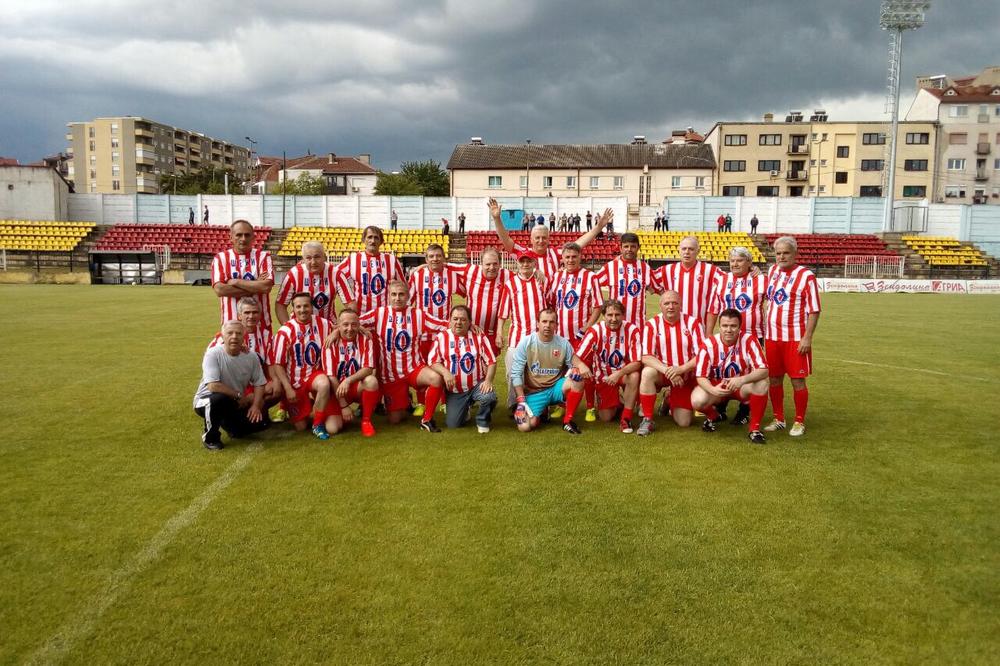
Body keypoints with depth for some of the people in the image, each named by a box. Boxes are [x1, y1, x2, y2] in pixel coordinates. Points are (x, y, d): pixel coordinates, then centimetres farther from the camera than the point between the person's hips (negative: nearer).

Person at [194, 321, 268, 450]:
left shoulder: (251, 356, -8)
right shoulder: (213, 354, -22)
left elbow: (259, 383, 1)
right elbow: (213, 386, -31)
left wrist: (256, 405, -14)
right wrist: (239, 396, -22)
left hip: (235, 404, 5)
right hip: (206, 401, -5)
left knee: (260, 422, -12)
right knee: (219, 398, -39)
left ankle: (228, 424, 22)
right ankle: (210, 436, -9)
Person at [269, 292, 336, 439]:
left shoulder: (324, 324, -7)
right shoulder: (285, 331, -15)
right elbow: (277, 364, -13)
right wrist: (288, 389, -17)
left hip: (314, 375, 1)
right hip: (294, 382, -1)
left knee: (324, 384, -36)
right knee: (300, 427, 3)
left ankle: (318, 425, -14)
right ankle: (286, 407, 39)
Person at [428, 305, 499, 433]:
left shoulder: (478, 336, 0)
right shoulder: (441, 337, -1)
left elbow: (491, 361, -3)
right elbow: (433, 362, -5)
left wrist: (488, 380, -18)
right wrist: (445, 372, -24)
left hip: (477, 385, -1)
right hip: (454, 390, 1)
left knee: (489, 397, -33)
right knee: (452, 424, -6)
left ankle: (482, 421, 1)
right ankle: (464, 408, 31)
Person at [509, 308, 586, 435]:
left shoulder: (564, 344, -5)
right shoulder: (526, 343, -9)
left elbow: (573, 365, 5)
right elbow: (516, 374, -8)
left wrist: (574, 371, -21)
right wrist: (521, 401, -14)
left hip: (556, 388, 1)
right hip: (534, 392, -1)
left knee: (578, 382, -29)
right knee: (525, 426, -21)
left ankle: (567, 421, -8)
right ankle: (541, 412, 16)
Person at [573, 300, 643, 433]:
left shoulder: (632, 330, -20)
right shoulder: (595, 331, -18)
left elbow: (637, 362, -23)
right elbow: (576, 358, -21)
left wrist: (619, 373, -40)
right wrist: (581, 365, -45)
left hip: (625, 373, -1)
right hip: (603, 376, 1)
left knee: (634, 376, -36)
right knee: (605, 418, -3)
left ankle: (626, 418, -18)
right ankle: (618, 402, 34)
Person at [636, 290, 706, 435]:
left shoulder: (692, 322, -11)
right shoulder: (652, 324, -11)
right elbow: (646, 357, -17)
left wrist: (681, 369, -29)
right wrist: (667, 371, -31)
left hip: (686, 375, 1)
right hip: (662, 372, -1)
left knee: (684, 423, -1)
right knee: (647, 373, -36)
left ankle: (671, 401, 35)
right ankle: (647, 420, -21)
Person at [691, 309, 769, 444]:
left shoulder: (749, 340, -19)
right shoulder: (709, 344, -19)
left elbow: (763, 370, -26)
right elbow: (701, 376, -18)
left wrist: (742, 379, -45)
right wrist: (712, 390, -40)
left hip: (742, 387, 0)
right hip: (717, 386, 0)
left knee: (761, 383, -31)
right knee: (697, 401, -29)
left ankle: (755, 428, -13)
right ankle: (712, 416, 11)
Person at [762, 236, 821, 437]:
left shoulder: (806, 276, -10)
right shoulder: (772, 271, 8)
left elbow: (814, 310, -9)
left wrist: (807, 337, -16)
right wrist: (764, 329, 13)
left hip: (795, 339, -5)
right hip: (772, 337, 5)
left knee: (797, 380, 0)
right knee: (774, 378, 10)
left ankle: (799, 422, 13)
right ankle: (778, 419, 22)